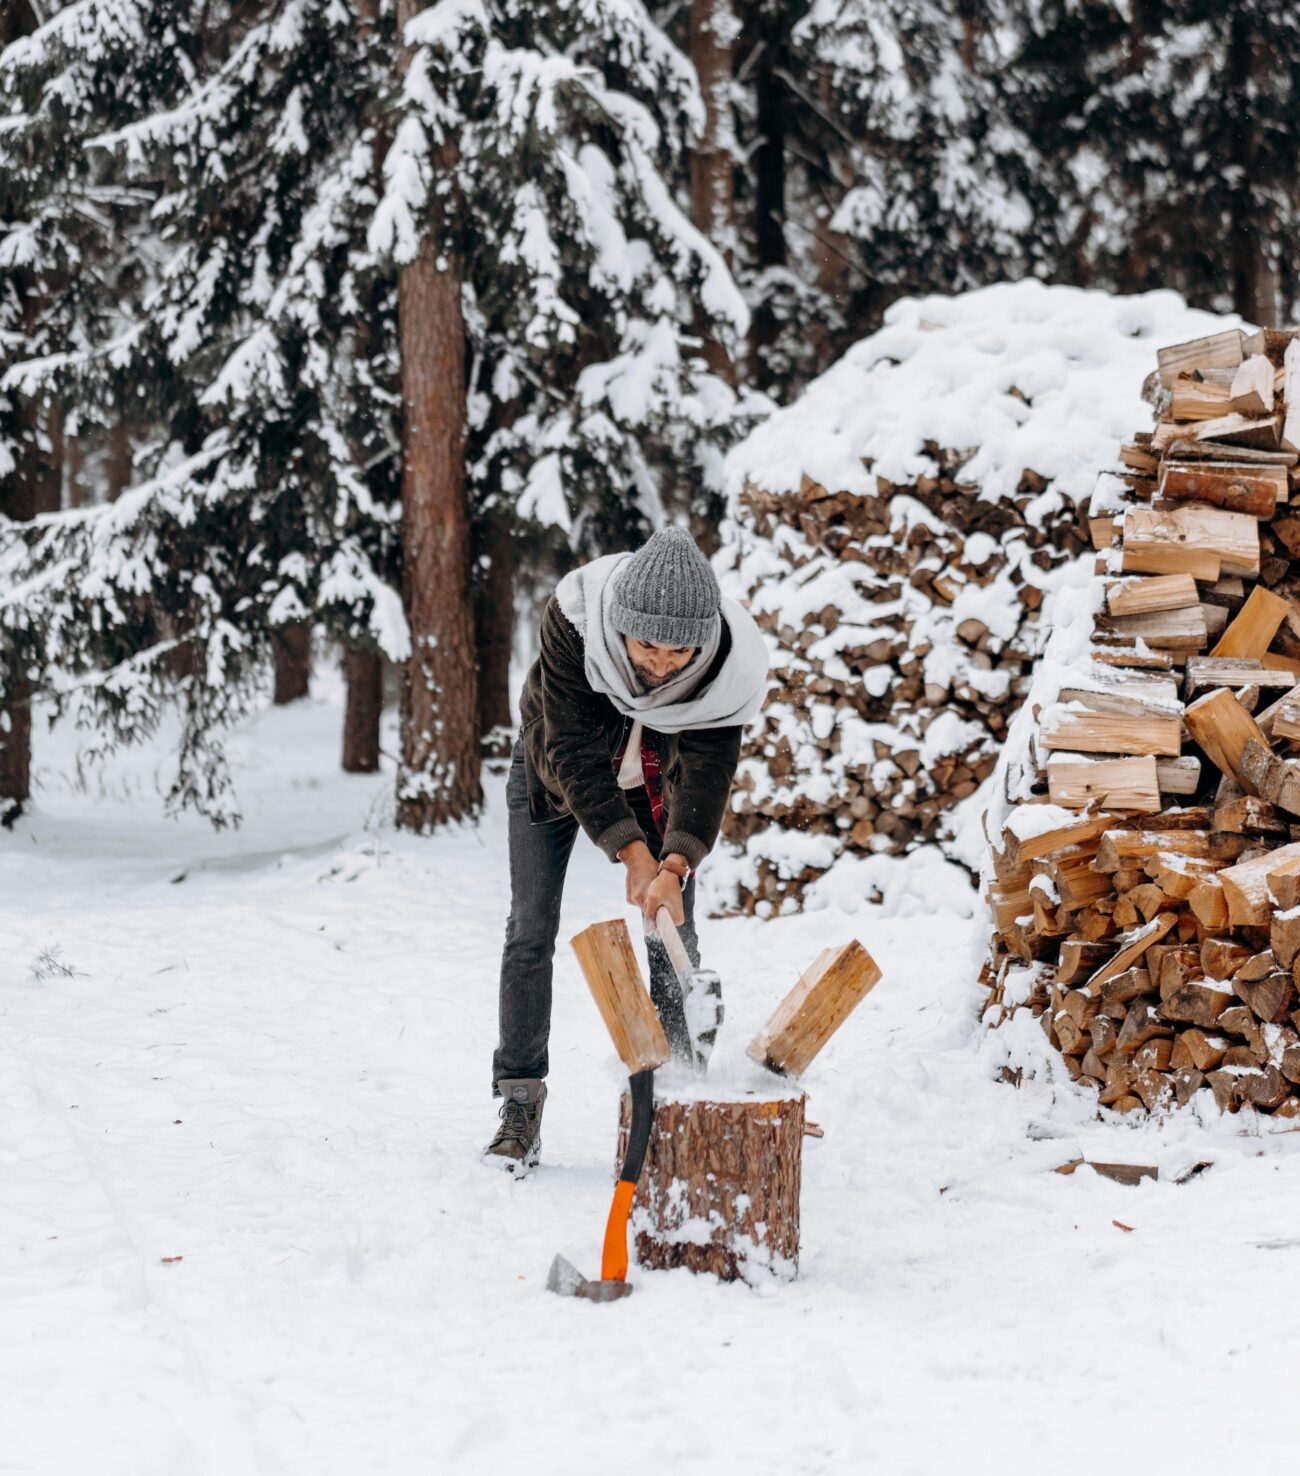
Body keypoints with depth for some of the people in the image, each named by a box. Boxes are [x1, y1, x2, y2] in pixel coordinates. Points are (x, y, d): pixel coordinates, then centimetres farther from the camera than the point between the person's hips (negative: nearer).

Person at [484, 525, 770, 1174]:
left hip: (653, 779, 1)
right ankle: (520, 1107, -1)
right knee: (531, 929, -6)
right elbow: (573, 750, -35)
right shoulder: (573, 620, -39)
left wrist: (675, 863, -50)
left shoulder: (729, 666, -34)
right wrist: (630, 850, -42)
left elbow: (705, 773, -33)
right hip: (557, 767, -1)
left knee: (673, 938, -4)